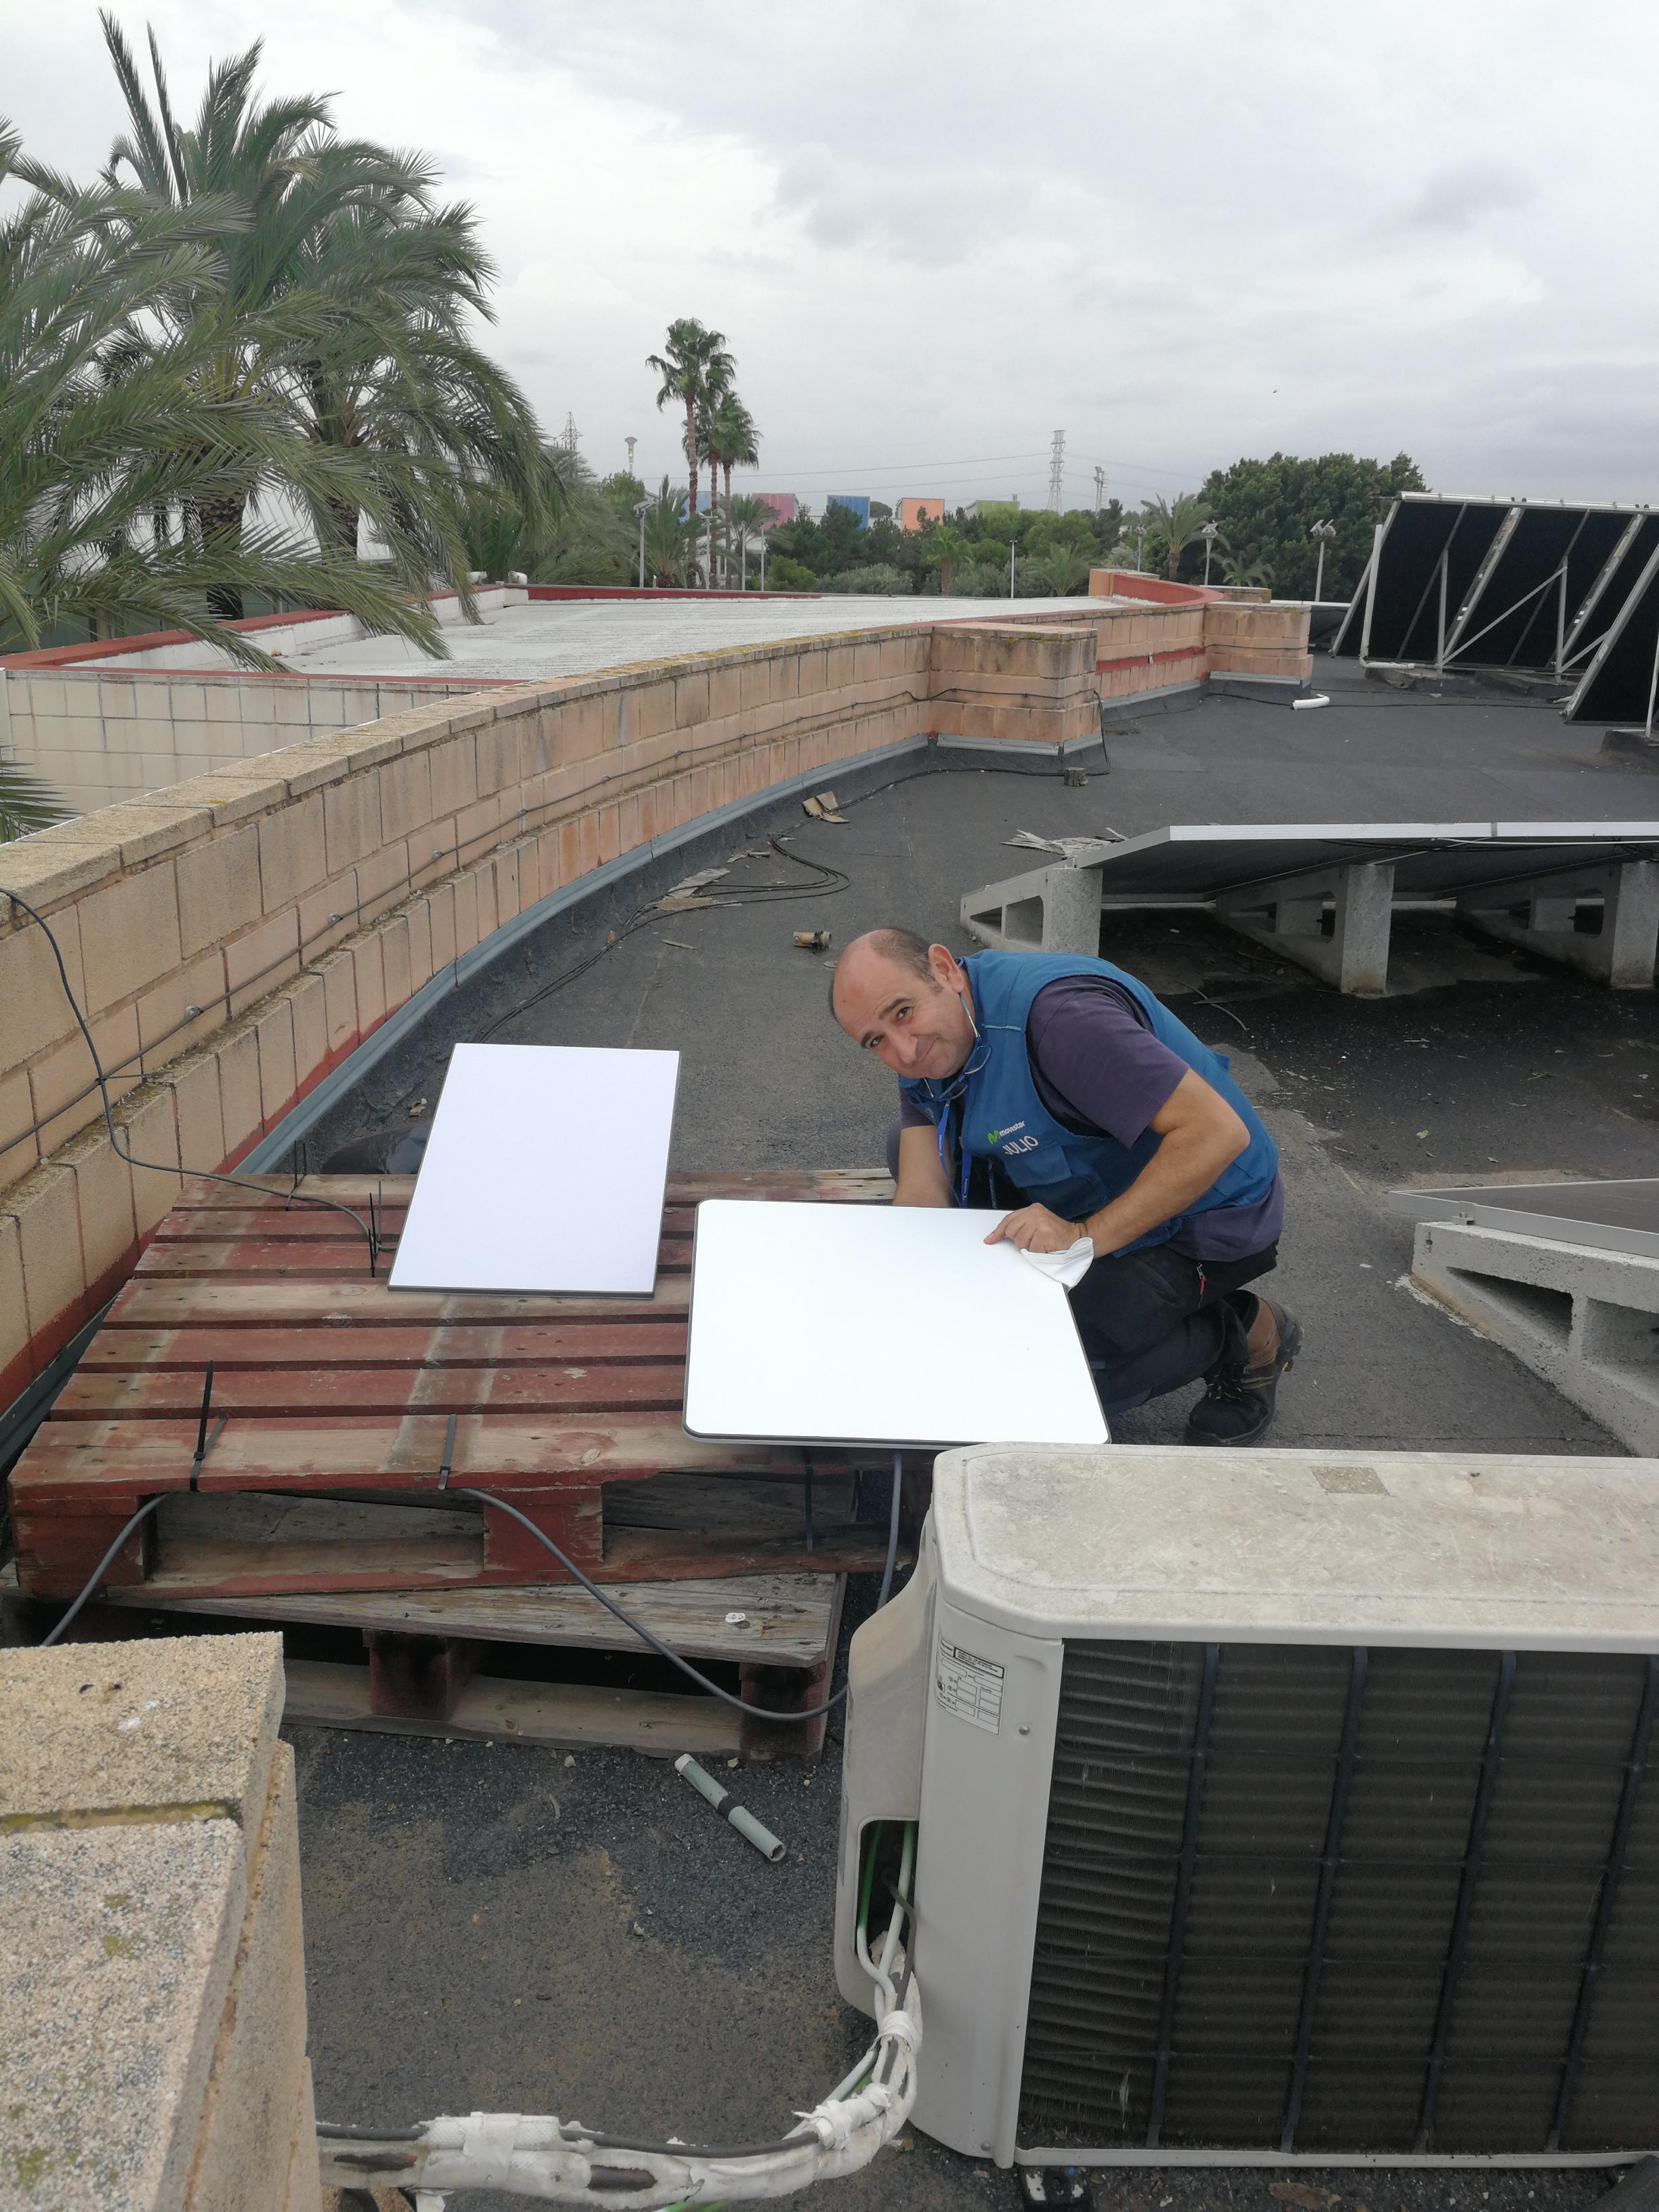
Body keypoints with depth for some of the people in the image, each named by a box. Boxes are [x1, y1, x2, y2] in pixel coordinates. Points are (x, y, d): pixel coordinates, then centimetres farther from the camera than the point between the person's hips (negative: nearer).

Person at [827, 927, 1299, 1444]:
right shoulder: (925, 1048, -5)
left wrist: (1087, 1236, -36)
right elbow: (922, 1197, -8)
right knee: (910, 1152, 4)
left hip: (1204, 1219, -8)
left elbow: (1218, 1133, -36)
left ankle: (1246, 1337, 1)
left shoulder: (1057, 1013, -32)